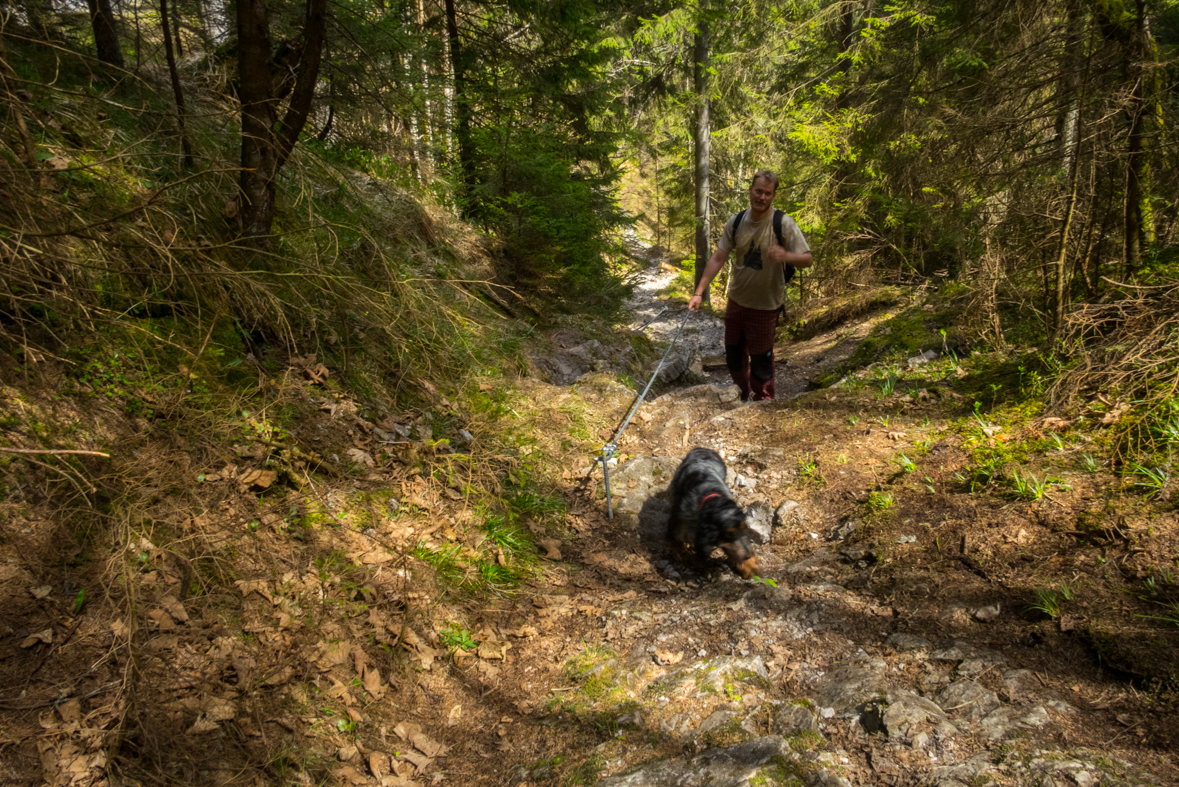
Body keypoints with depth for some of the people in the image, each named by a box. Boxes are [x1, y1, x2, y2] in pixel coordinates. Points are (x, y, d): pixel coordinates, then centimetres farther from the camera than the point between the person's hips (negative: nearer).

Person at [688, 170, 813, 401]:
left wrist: (786, 256, -40)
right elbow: (718, 258, -2)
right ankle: (746, 393, 43)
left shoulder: (784, 224, -16)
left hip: (765, 306, -5)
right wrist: (699, 292, -9)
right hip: (736, 301, 5)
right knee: (734, 357, 18)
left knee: (761, 362, 6)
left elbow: (807, 259, -17)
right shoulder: (736, 222, -4)